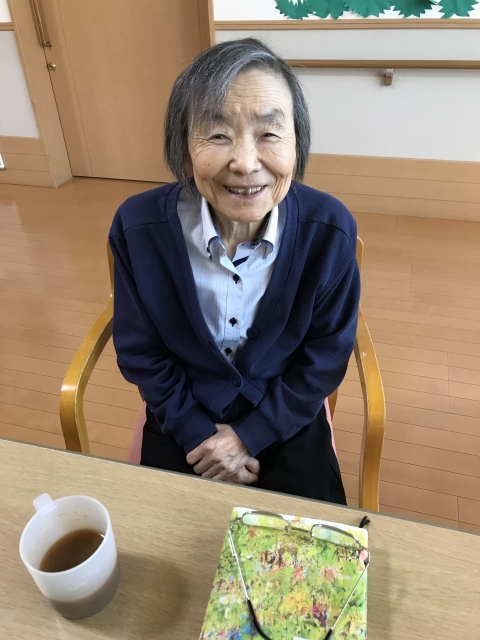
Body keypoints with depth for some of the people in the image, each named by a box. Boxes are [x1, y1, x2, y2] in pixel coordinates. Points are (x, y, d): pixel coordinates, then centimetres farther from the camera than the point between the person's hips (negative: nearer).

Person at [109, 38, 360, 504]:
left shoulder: (330, 230, -21)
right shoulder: (137, 226, -20)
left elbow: (324, 357, -10)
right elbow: (139, 353, -7)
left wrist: (250, 435, -11)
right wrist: (198, 434, -11)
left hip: (286, 417, 0)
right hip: (182, 417, 1)